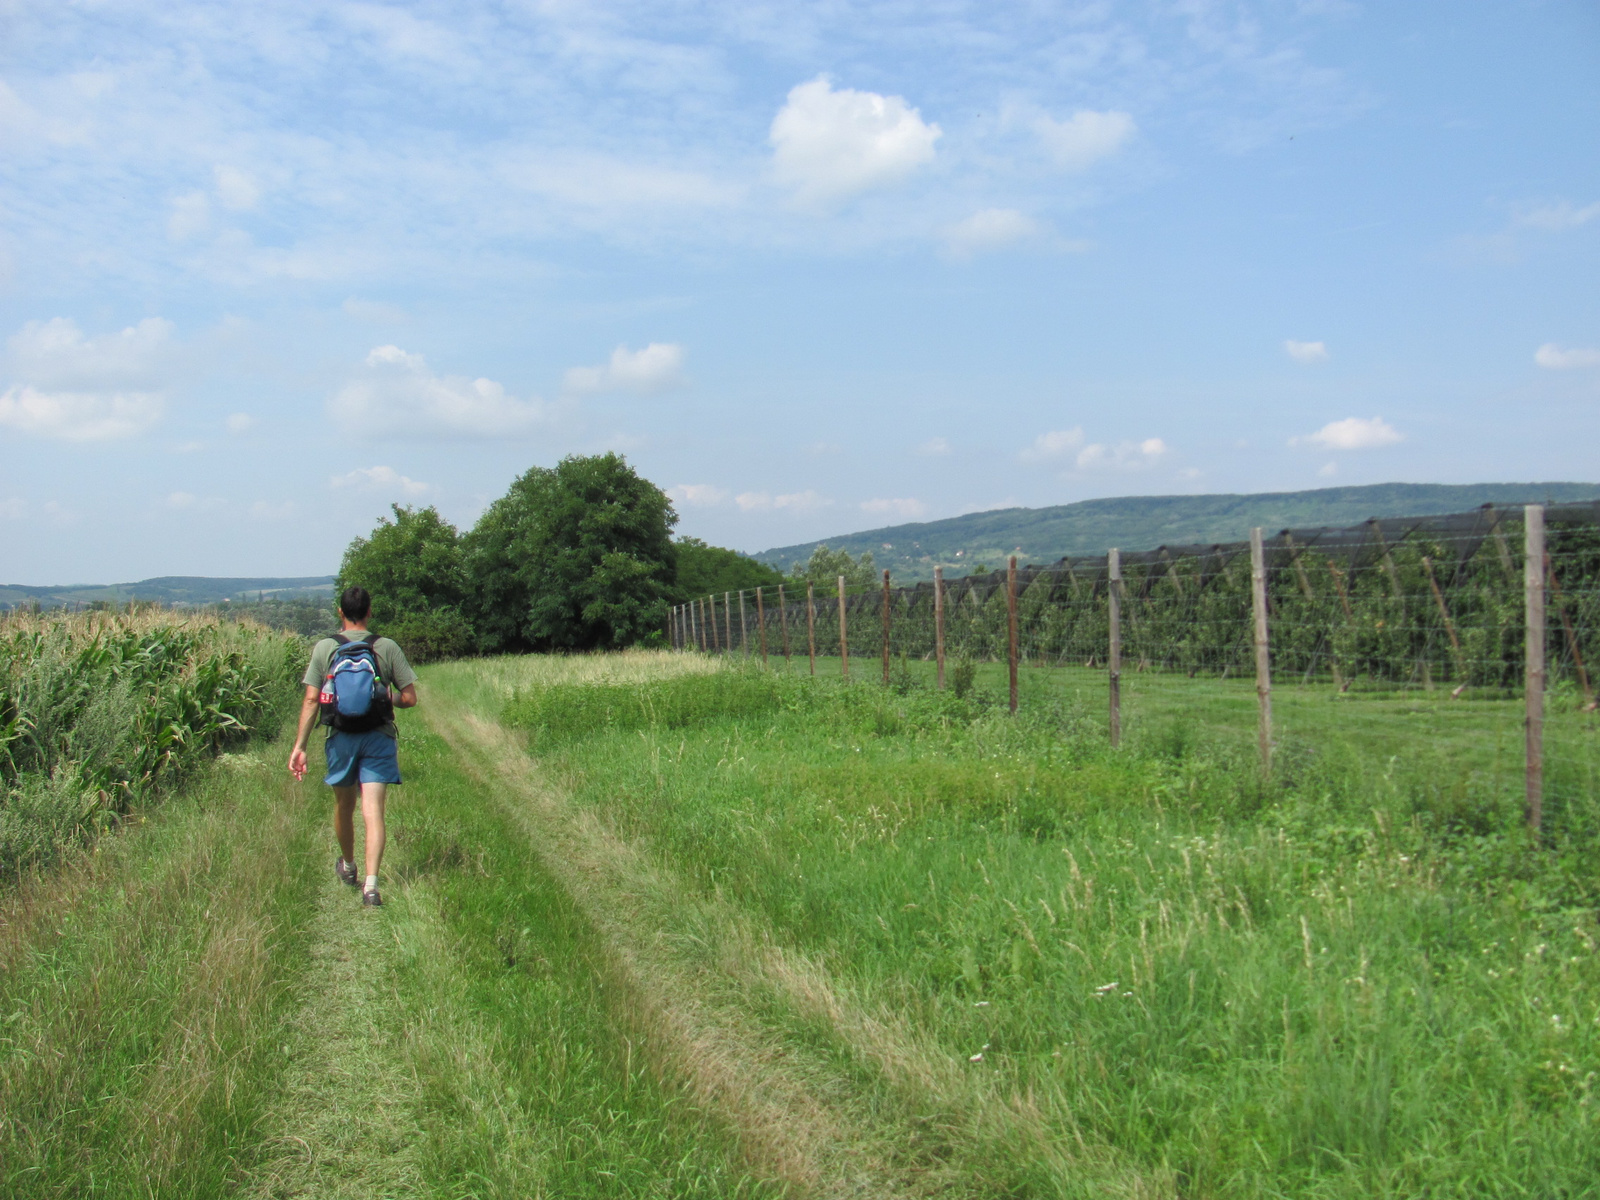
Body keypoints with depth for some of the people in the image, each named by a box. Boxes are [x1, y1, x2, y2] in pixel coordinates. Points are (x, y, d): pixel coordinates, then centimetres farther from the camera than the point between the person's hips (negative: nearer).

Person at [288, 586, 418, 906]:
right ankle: (370, 884, -15)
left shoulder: (324, 648, -1)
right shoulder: (388, 648, -3)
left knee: (343, 807, 21)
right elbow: (409, 698, -2)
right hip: (379, 736, -1)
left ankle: (348, 867, 42)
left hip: (341, 737, 1)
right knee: (373, 812, -4)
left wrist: (299, 746, -3)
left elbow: (311, 700, -5)